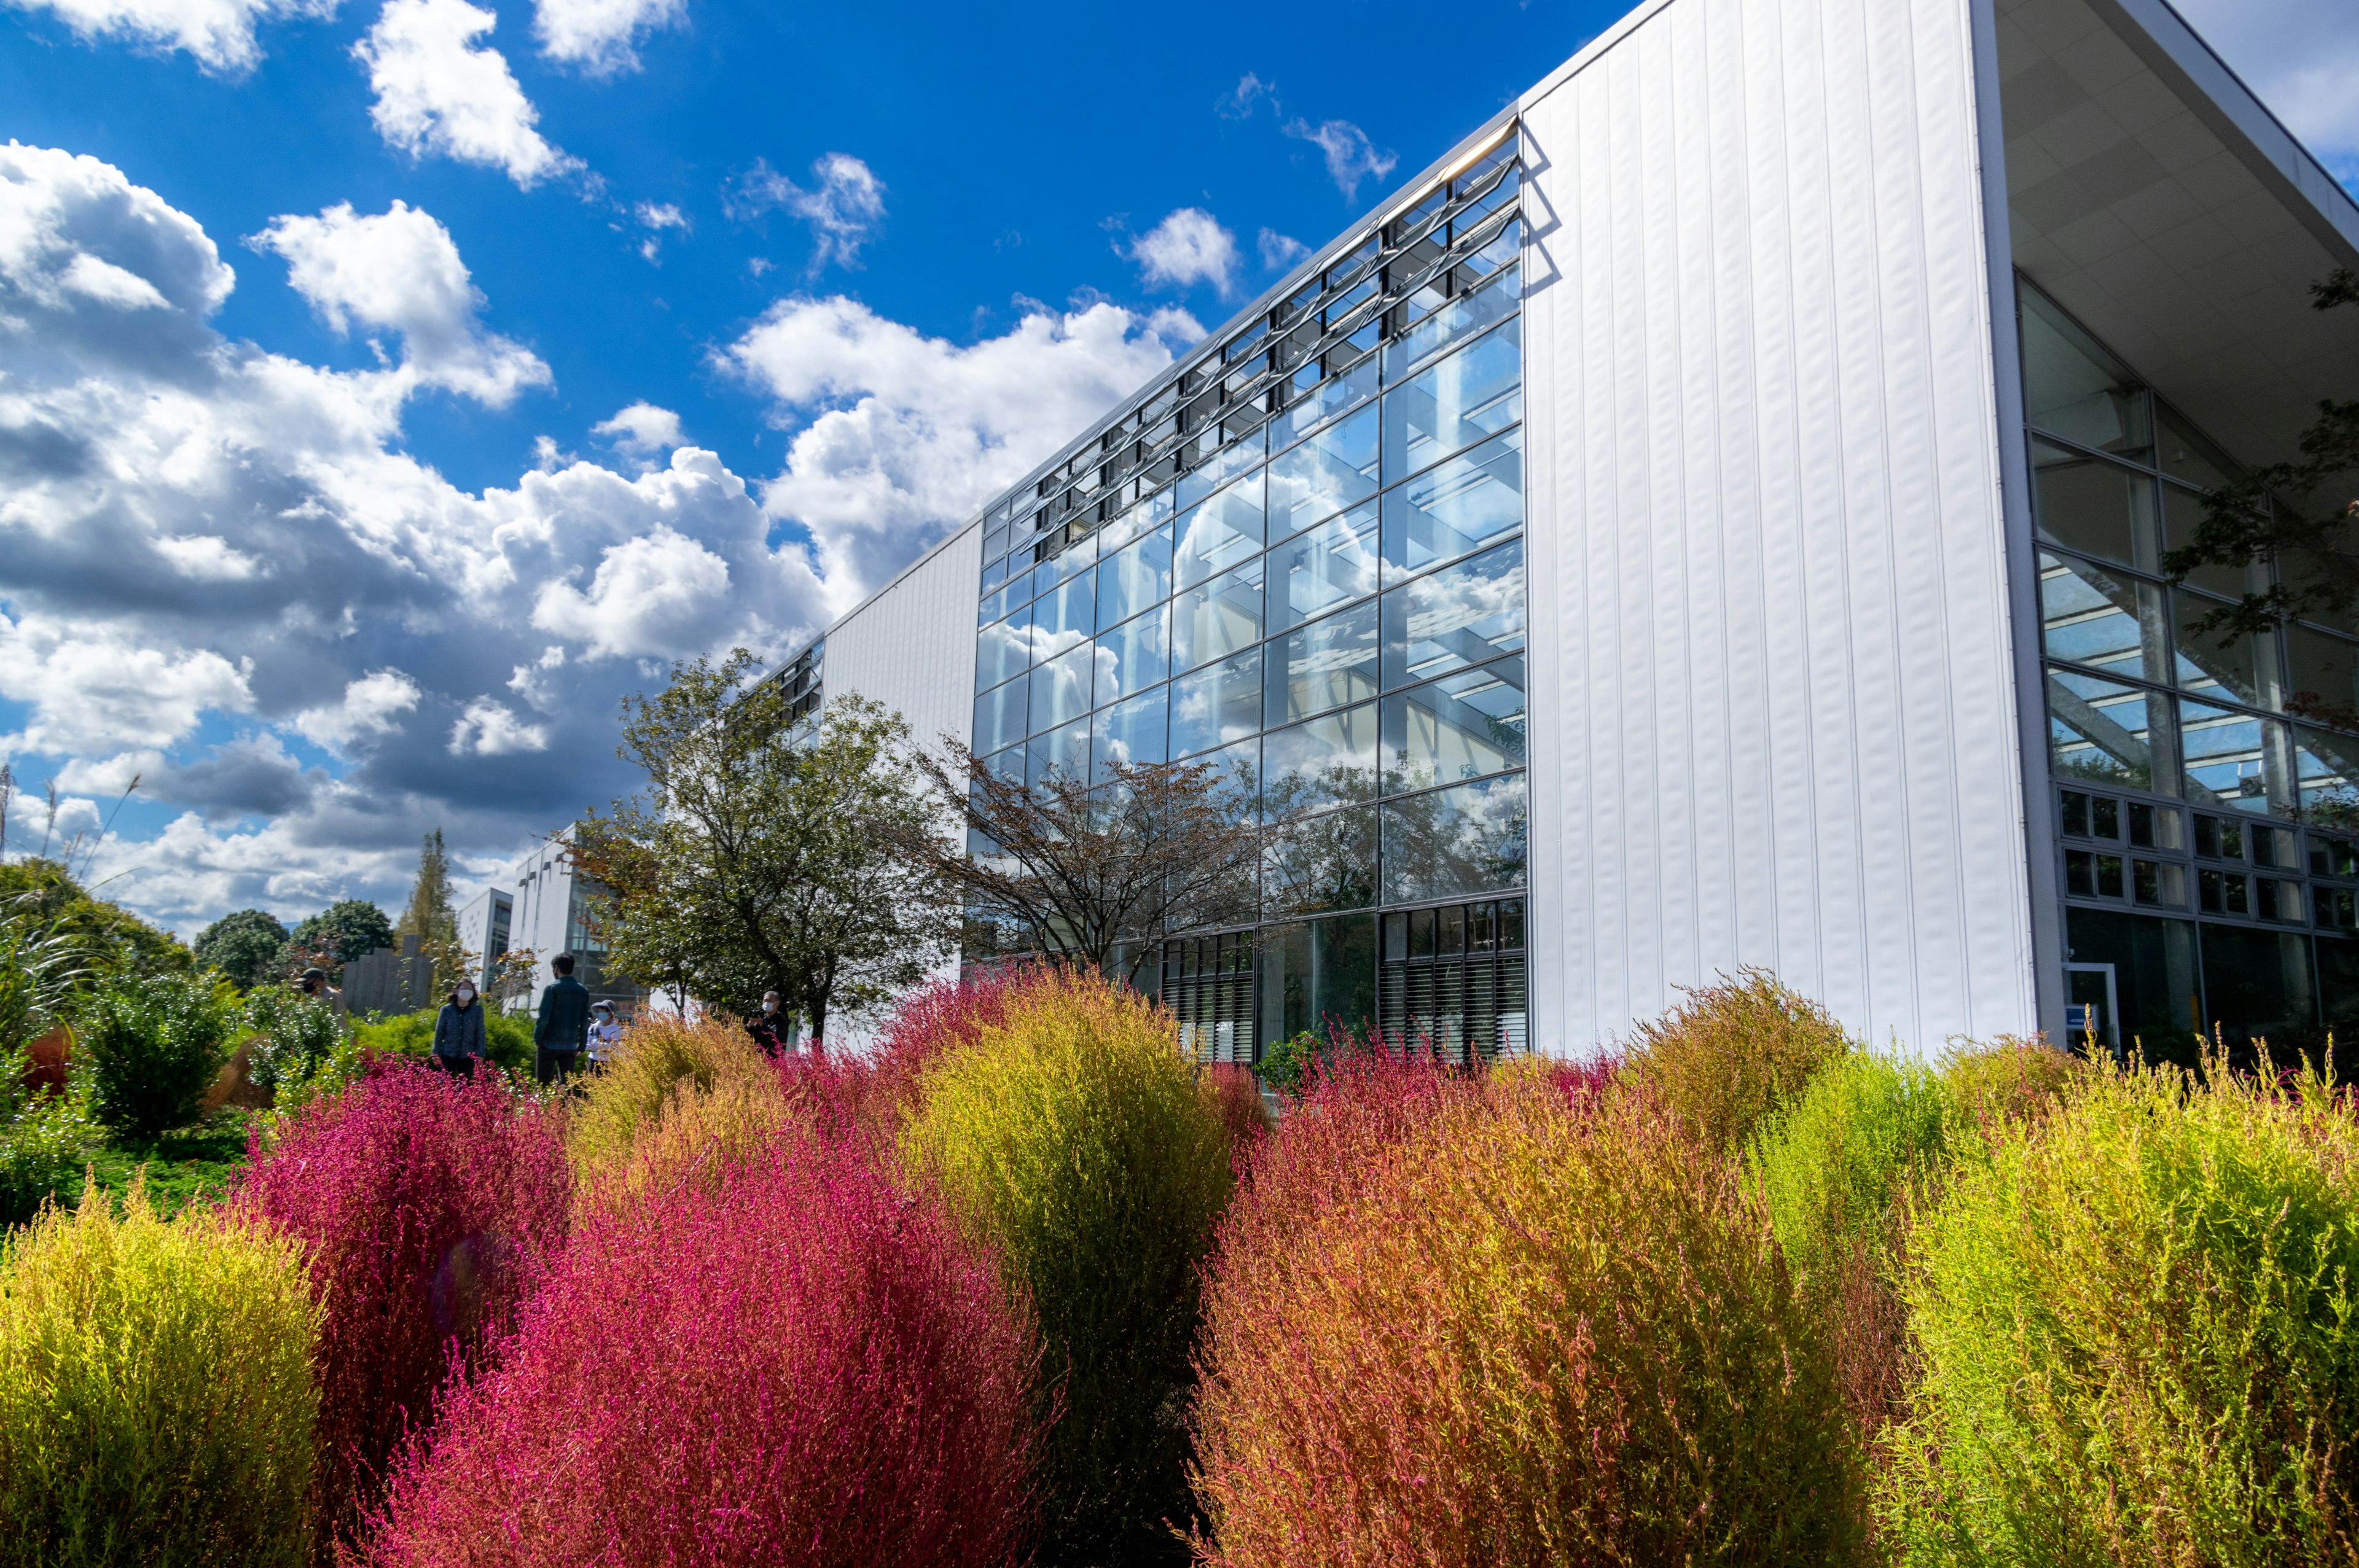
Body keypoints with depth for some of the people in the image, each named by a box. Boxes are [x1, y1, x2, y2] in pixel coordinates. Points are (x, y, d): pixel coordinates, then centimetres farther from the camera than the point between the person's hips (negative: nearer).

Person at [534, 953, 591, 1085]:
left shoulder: (553, 988, -7)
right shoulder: (583, 991, 7)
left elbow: (544, 1017, -11)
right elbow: (584, 1022, 7)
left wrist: (537, 1039, -2)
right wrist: (582, 1046, 12)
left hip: (550, 1044, -4)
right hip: (571, 1045, 4)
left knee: (541, 1083, 6)